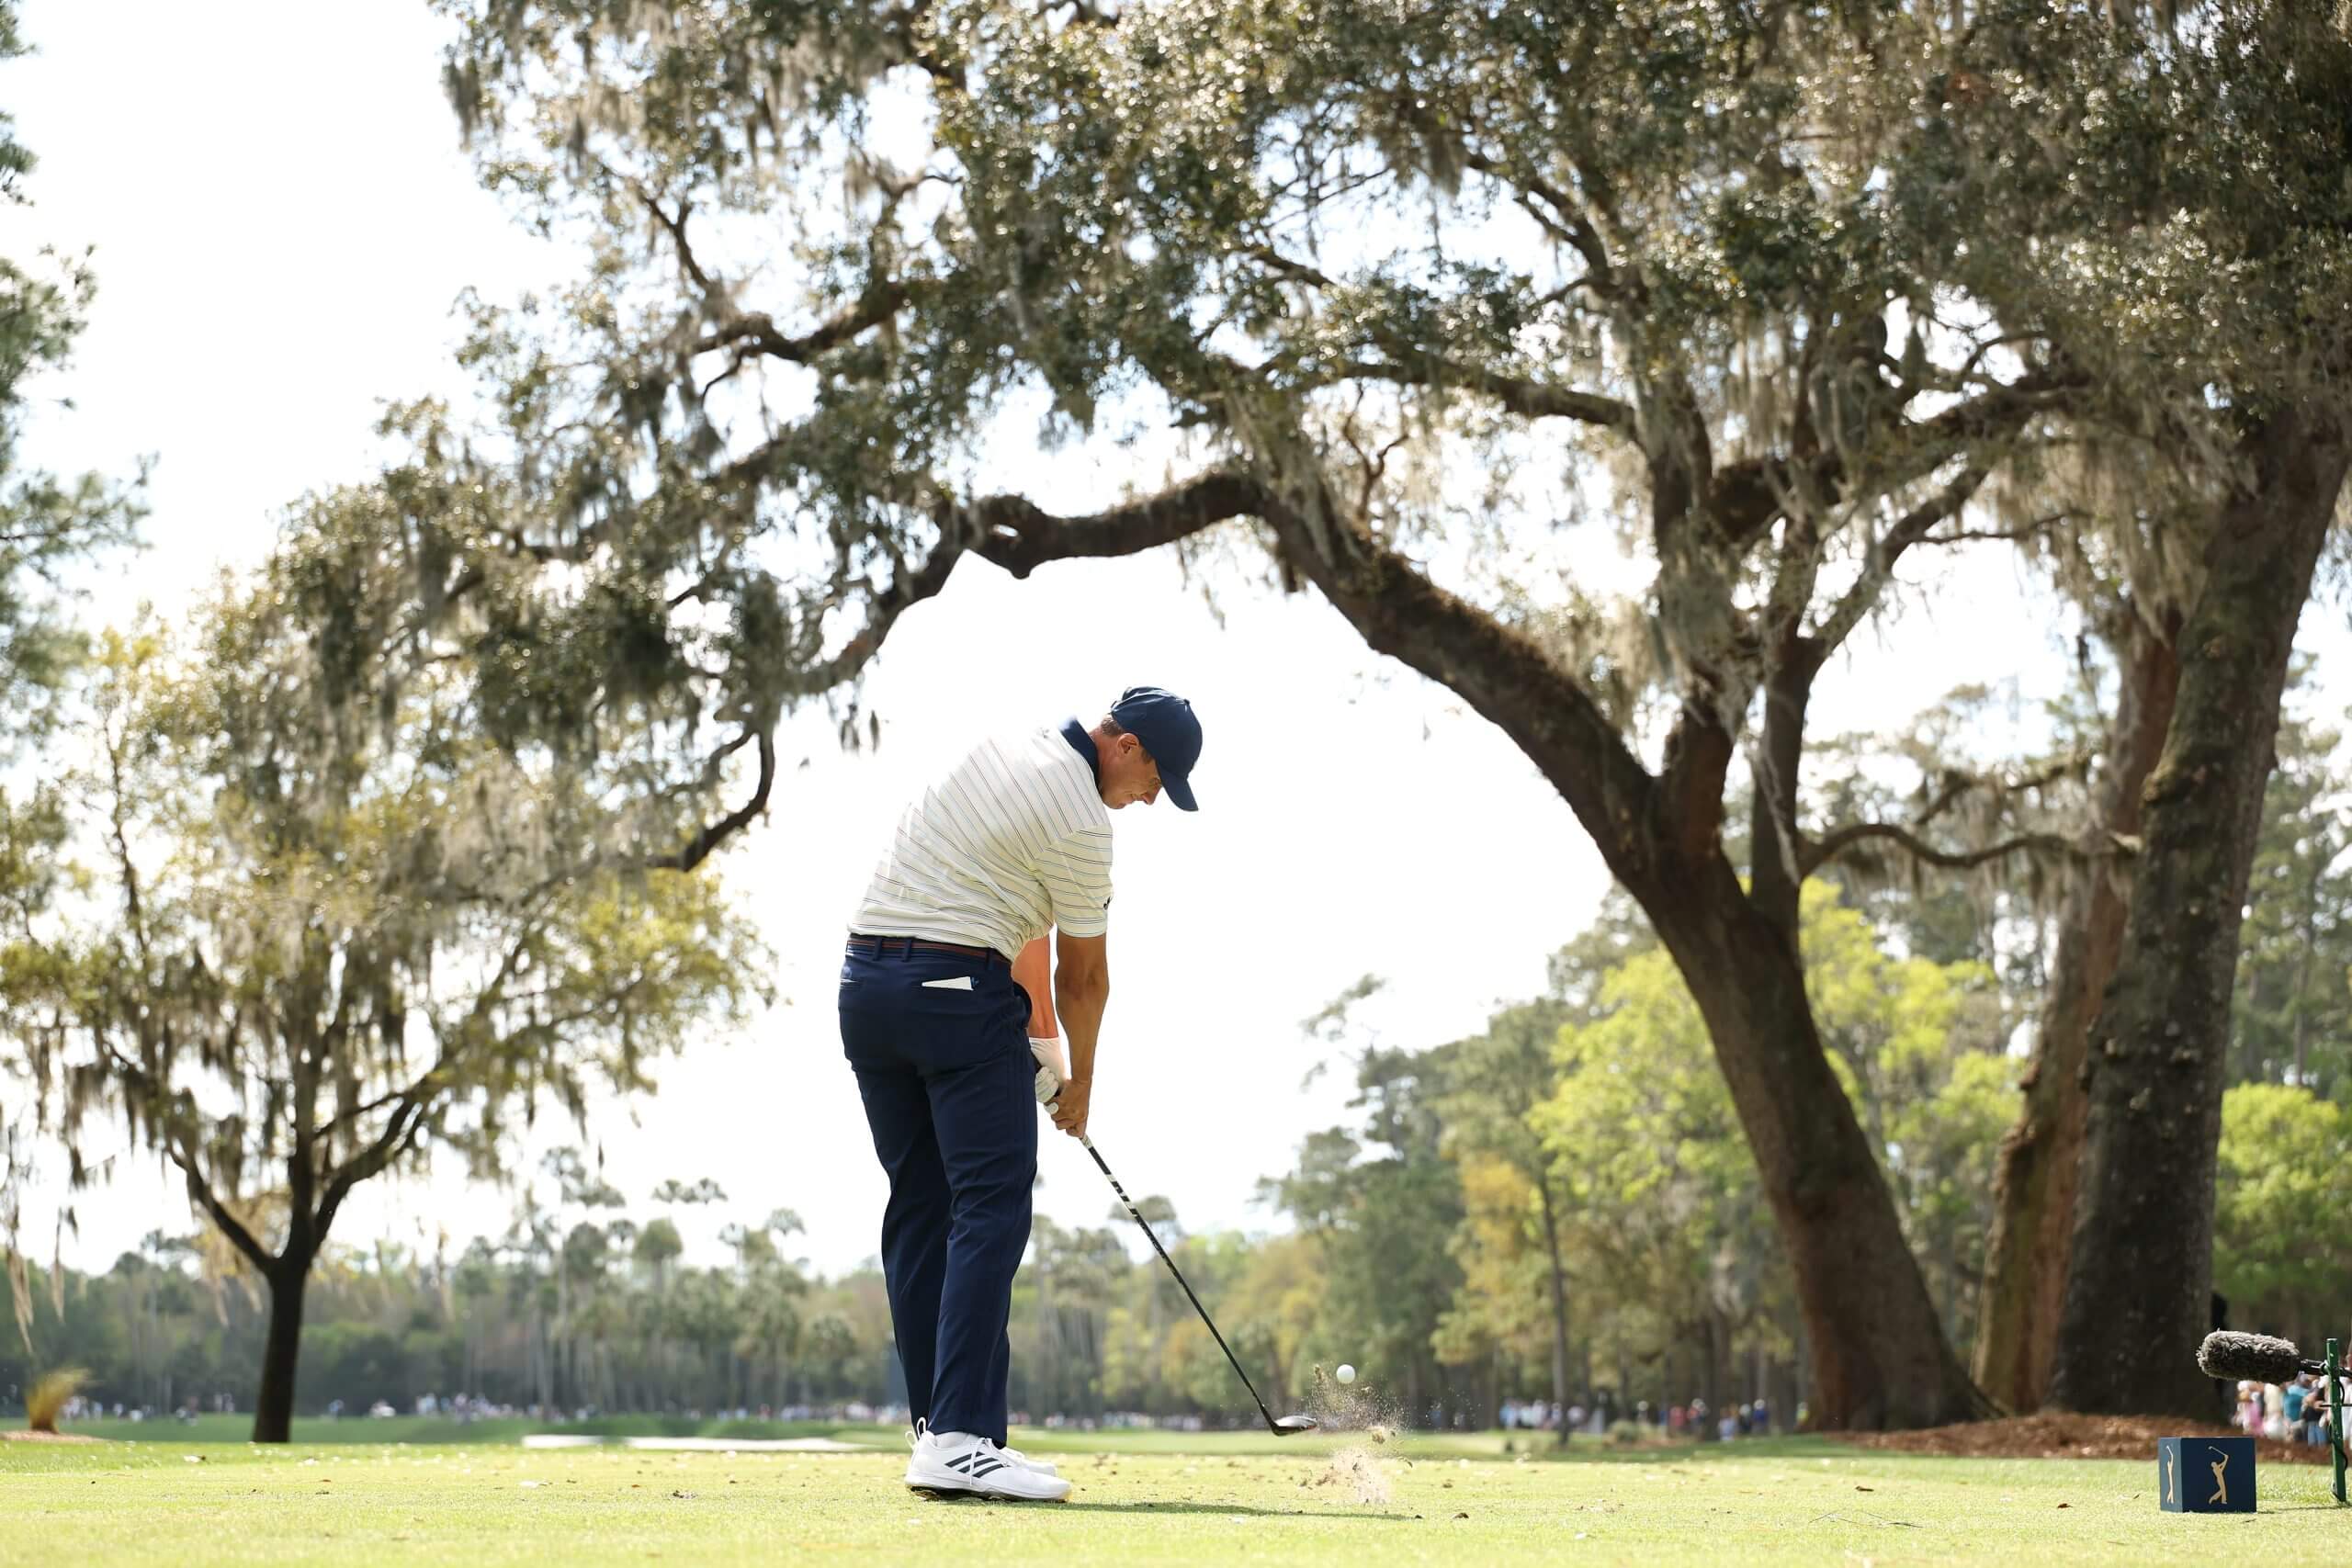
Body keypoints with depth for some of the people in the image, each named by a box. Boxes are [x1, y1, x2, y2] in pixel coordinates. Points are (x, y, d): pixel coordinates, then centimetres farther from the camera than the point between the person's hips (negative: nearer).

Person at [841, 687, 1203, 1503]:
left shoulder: (1009, 744, 15)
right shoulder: (1082, 823, -11)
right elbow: (1085, 976, 0)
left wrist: (1025, 1012, 18)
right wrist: (1080, 1082, 16)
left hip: (866, 984, 9)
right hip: (959, 990, -9)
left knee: (918, 1208, 10)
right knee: (990, 1212, -10)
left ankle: (934, 1425, 10)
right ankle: (961, 1437, -19)